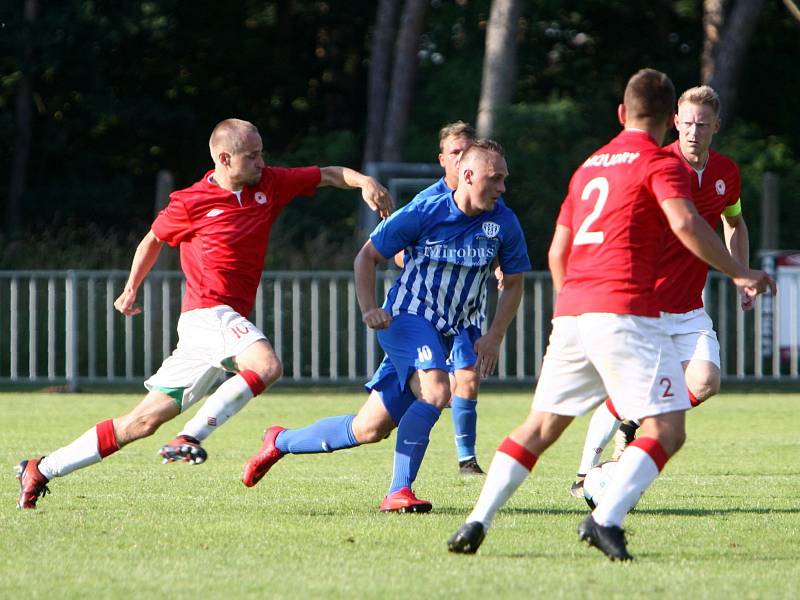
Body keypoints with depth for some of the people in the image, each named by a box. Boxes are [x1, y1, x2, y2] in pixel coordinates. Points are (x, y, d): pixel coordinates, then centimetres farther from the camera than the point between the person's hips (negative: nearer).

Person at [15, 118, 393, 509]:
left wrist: (364, 182, -4)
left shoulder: (269, 184, 10)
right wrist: (132, 287, 23)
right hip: (208, 313, -6)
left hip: (227, 322, 6)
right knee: (266, 366, -32)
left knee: (144, 422, 6)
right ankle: (191, 438, -27)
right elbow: (154, 239, 15)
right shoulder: (191, 202, -3)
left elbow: (329, 175, 15)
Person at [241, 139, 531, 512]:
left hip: (444, 337, 5)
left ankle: (280, 442, 23)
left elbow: (514, 282, 10)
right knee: (435, 392, -32)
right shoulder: (424, 212, -12)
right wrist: (369, 309, -14)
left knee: (369, 429, 3)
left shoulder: (503, 223, -3)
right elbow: (367, 257, -1)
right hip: (405, 318, -5)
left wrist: (493, 337, -3)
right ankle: (399, 492, -25)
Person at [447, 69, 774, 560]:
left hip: (571, 312, 7)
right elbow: (685, 224, -18)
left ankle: (477, 523, 7)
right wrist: (739, 273, -8)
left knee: (541, 426, 16)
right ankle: (606, 519, -23)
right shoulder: (662, 163, 0)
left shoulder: (590, 165, 23)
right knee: (667, 430, -6)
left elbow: (558, 249, 28)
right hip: (624, 310, -7)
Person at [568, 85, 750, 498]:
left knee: (705, 380, -14)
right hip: (644, 303, -5)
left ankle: (635, 426, 11)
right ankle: (585, 473, 12)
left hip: (689, 308, 5)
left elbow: (734, 222, 25)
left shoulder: (727, 174, 5)